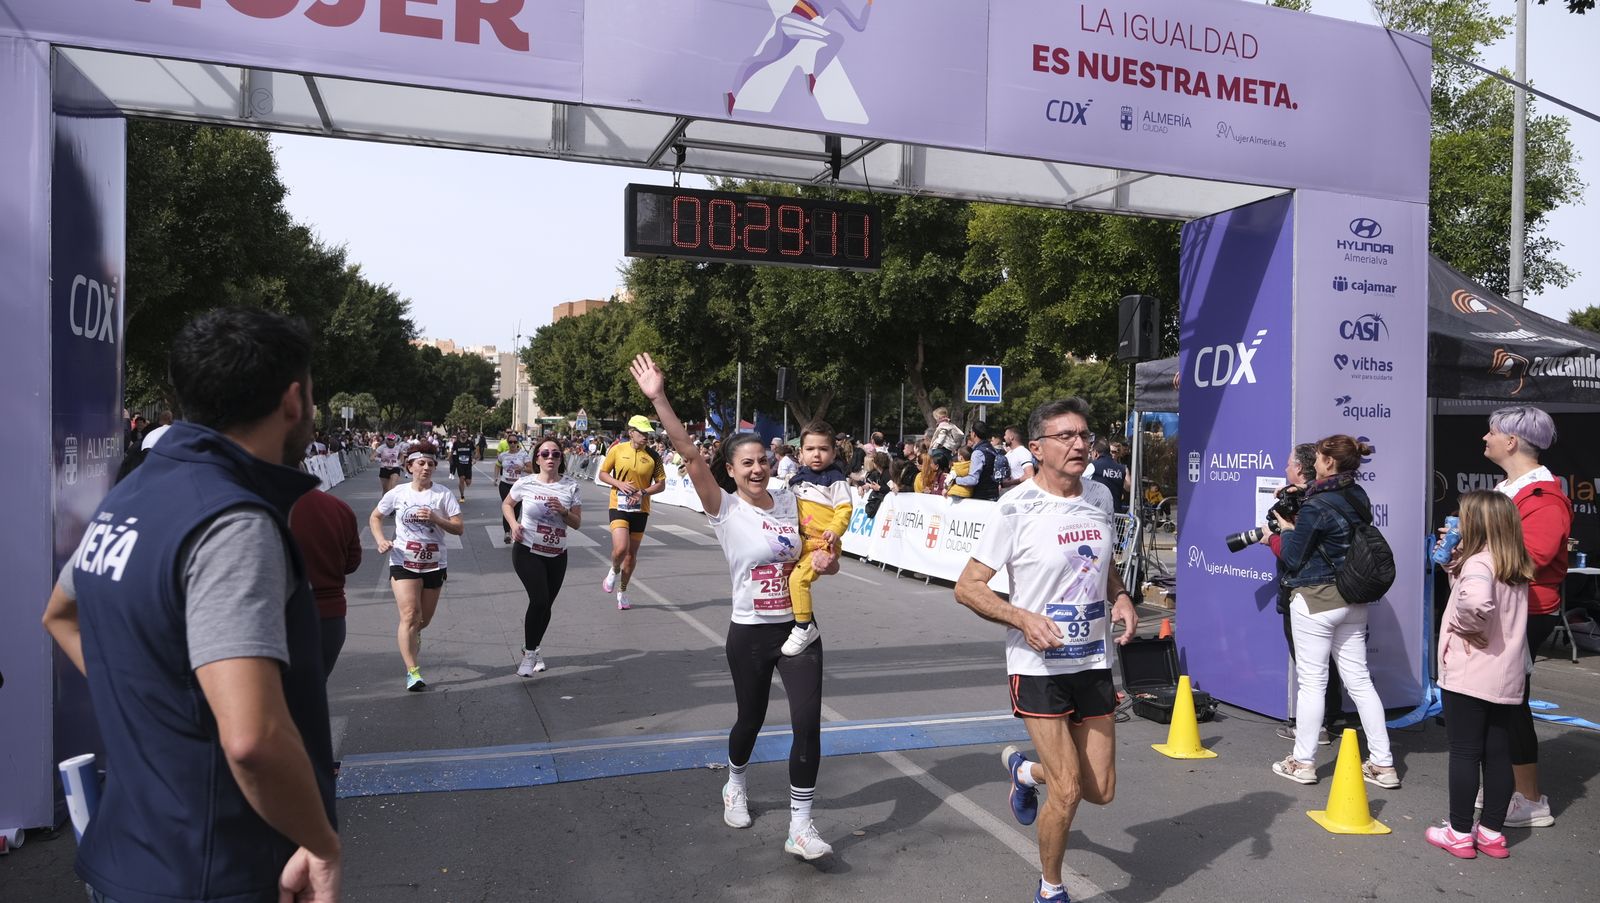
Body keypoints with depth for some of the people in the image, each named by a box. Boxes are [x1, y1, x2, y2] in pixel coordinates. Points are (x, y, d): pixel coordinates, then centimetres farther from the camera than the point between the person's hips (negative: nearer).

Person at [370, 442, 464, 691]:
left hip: (434, 564, 2)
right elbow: (375, 518, 13)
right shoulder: (397, 493, 0)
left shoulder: (443, 494, -3)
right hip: (404, 563, -1)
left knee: (424, 619, 13)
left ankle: (408, 636, 47)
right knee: (410, 615, -15)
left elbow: (459, 528, -6)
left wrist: (435, 518, -22)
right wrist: (381, 540, -5)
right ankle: (413, 671, -14)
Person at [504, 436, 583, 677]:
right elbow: (506, 504, 11)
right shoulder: (526, 483, -6)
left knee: (546, 605, 11)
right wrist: (514, 524, -7)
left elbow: (577, 523, 1)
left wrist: (563, 512, -19)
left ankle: (531, 648, 35)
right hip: (527, 552, -3)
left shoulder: (570, 486, -2)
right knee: (540, 600, -18)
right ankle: (529, 654, -2)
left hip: (557, 555, 3)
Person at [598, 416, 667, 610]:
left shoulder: (653, 456, -2)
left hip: (640, 510, 2)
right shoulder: (617, 450, -3)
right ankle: (614, 571, 13)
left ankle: (622, 591, 31)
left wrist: (642, 492, -14)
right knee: (620, 547, -22)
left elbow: (661, 484, 3)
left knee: (632, 554, 10)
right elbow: (603, 474, 6)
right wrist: (619, 483, -13)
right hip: (619, 506, -2)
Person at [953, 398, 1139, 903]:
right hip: (1038, 667, -5)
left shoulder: (1100, 497, 2)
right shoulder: (1016, 508, -15)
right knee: (1068, 790, -5)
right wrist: (1024, 618, -26)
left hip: (1094, 662, 6)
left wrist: (1121, 598, -2)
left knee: (1101, 791, 10)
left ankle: (1024, 770, 42)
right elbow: (968, 587, -12)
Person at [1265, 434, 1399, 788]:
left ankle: (1303, 762, 10)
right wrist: (1295, 528, 9)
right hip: (1352, 600, 8)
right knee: (1359, 679, 12)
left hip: (1315, 599, -8)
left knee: (1311, 681, 1)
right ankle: (1383, 764, 16)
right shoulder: (1359, 497, 7)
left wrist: (1279, 535, 7)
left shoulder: (1317, 506, -17)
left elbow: (1293, 557, -11)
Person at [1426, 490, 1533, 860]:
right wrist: (1453, 561, 11)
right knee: (1498, 753, 13)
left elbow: (1476, 600, -37)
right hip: (1508, 680, 8)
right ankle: (1492, 832, 22)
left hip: (1468, 677, -7)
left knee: (1464, 752, 2)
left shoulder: (1478, 562, -16)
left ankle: (1459, 833, 11)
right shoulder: (1518, 569, 10)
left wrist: (1464, 625, -20)